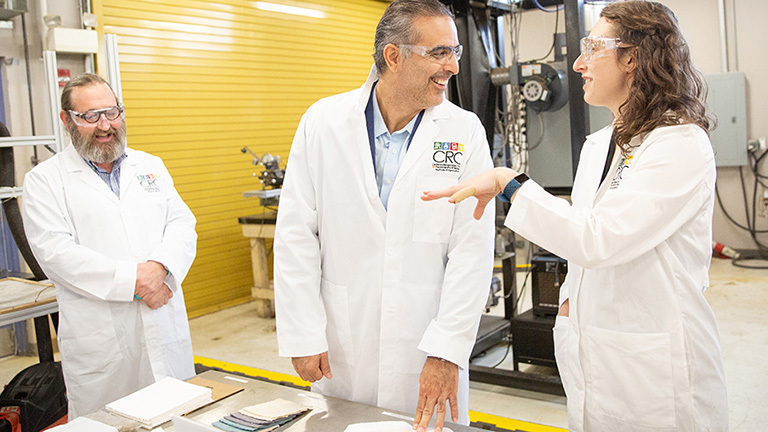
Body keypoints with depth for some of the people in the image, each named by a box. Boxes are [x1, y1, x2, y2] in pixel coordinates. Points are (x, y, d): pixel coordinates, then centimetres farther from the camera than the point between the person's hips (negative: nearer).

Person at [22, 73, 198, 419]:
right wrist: (134, 279, -17)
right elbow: (56, 253, -11)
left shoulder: (151, 167, 14)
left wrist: (159, 266, -15)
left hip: (167, 329, 4)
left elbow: (182, 224, 5)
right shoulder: (44, 180, 1)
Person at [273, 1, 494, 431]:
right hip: (342, 346, 1)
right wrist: (303, 335, -5)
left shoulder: (465, 131, -5)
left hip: (427, 343, 0)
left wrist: (447, 350, -14)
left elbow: (473, 248, -9)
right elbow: (297, 235, -3)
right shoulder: (324, 121, -4)